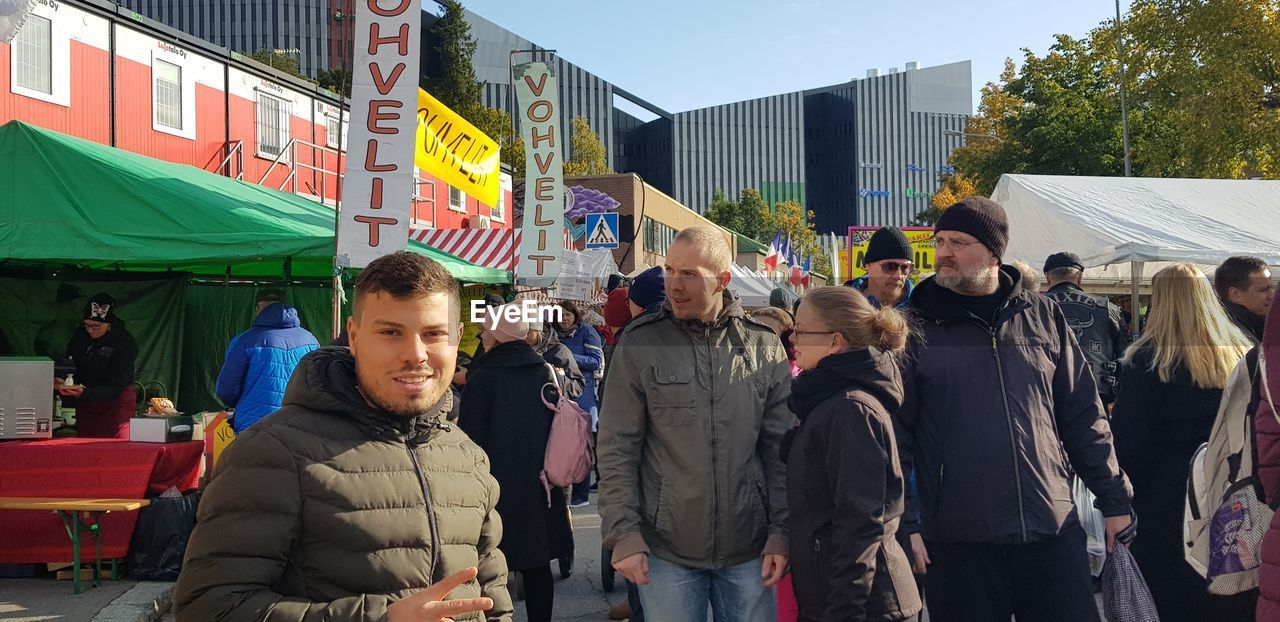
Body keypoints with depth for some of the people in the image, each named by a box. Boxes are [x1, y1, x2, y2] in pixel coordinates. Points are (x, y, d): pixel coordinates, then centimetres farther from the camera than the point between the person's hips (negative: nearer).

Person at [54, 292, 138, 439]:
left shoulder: (126, 344, -17)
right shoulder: (79, 335, 0)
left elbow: (114, 389, -20)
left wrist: (84, 393, -34)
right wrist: (61, 383, -17)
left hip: (116, 405, -5)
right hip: (85, 408, 5)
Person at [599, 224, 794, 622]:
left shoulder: (764, 346, 0)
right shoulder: (639, 346, -5)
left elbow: (781, 449, 3)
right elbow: (617, 451, -4)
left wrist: (782, 530, -1)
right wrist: (624, 535, -8)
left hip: (748, 550, 2)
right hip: (665, 550, -1)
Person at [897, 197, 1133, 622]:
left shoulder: (1042, 315, 6)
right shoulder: (915, 328, -1)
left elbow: (1083, 416, 11)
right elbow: (895, 432, -2)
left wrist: (1114, 500, 10)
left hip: (1054, 529, 2)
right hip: (959, 543, -2)